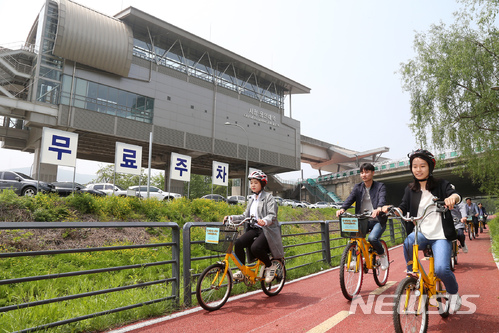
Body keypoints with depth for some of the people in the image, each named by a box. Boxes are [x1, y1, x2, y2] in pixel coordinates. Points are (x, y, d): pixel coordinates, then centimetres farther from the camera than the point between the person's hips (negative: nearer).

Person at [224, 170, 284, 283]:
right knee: (238, 243, -20)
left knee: (255, 247, -31)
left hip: (266, 230, -6)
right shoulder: (252, 199, 19)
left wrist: (264, 221, -37)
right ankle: (242, 270, -3)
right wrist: (231, 217, 1)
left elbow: (272, 215, -15)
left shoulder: (268, 197, -2)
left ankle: (270, 266, -2)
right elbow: (245, 216, 15)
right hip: (254, 229, 6)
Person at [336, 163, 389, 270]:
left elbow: (382, 199, -20)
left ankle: (382, 255, 5)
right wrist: (342, 208, -28)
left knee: (372, 238, -28)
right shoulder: (358, 187, 9)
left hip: (377, 221, -3)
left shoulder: (380, 186, 0)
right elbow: (350, 199, -6)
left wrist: (378, 209, -44)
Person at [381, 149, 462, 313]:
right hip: (421, 233, 2)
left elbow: (456, 195, -16)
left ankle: (454, 293, 13)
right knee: (409, 241, -34)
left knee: (441, 269, -21)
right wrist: (390, 208, -21)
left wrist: (453, 197, -41)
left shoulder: (441, 185, 2)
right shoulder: (410, 190, 9)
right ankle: (412, 275, -11)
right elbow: (403, 209, 1)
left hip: (440, 235, -2)